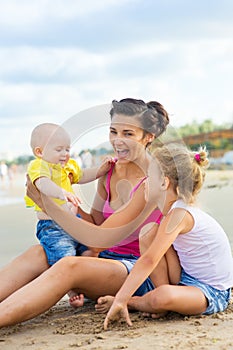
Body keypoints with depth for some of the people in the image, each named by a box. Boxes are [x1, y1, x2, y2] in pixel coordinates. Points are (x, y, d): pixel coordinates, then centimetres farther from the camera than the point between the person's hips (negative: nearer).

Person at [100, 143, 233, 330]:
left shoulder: (179, 215, -23)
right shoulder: (181, 211, 6)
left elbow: (149, 260, -29)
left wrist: (121, 300, -30)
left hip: (212, 293, -10)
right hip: (190, 278, 10)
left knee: (162, 296, -39)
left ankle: (133, 301, -5)